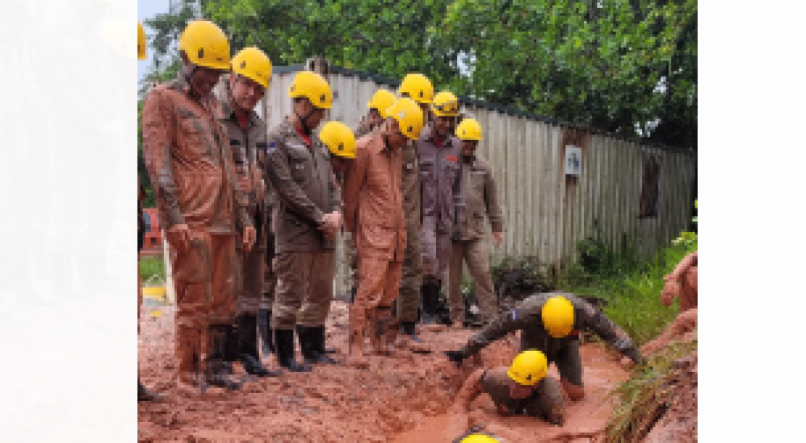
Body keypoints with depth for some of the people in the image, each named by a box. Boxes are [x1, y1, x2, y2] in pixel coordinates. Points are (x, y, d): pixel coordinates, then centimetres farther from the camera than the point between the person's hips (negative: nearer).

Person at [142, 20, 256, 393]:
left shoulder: (211, 104, 23)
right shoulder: (163, 99, -1)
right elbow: (157, 161, -10)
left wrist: (242, 217, 21)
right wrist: (173, 217, -18)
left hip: (222, 221, 8)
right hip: (191, 222, -8)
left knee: (223, 296, 10)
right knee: (194, 299, -4)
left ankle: (215, 366, 20)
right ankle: (187, 375, 6)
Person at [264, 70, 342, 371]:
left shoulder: (316, 141, 19)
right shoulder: (277, 139, -8)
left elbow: (331, 183, 19)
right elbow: (288, 189, -15)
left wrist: (336, 213, 0)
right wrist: (320, 217, -14)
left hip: (324, 234, 8)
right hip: (294, 234, -8)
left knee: (321, 294, 14)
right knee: (290, 296, -2)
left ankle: (314, 349, 26)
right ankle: (285, 355, 8)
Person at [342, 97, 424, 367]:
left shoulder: (396, 153, 15)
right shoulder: (364, 148, -9)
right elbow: (350, 194, -5)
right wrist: (354, 229, 2)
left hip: (396, 233, 7)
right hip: (374, 234, -7)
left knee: (389, 294, 11)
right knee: (369, 291, -12)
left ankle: (379, 342, 23)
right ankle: (356, 348, -8)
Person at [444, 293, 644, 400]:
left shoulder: (583, 311, -38)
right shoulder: (528, 312, -41)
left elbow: (612, 333, -25)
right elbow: (493, 330, -30)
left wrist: (639, 359, -19)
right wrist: (464, 352, -24)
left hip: (567, 346, 1)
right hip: (535, 344, -1)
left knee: (577, 395, -9)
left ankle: (565, 378, 26)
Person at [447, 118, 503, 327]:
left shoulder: (483, 166, 12)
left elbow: (492, 200, 17)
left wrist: (497, 227, 15)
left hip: (476, 231, 2)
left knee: (483, 274, -2)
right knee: (453, 277, 5)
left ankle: (491, 316, 3)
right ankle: (457, 316, 16)